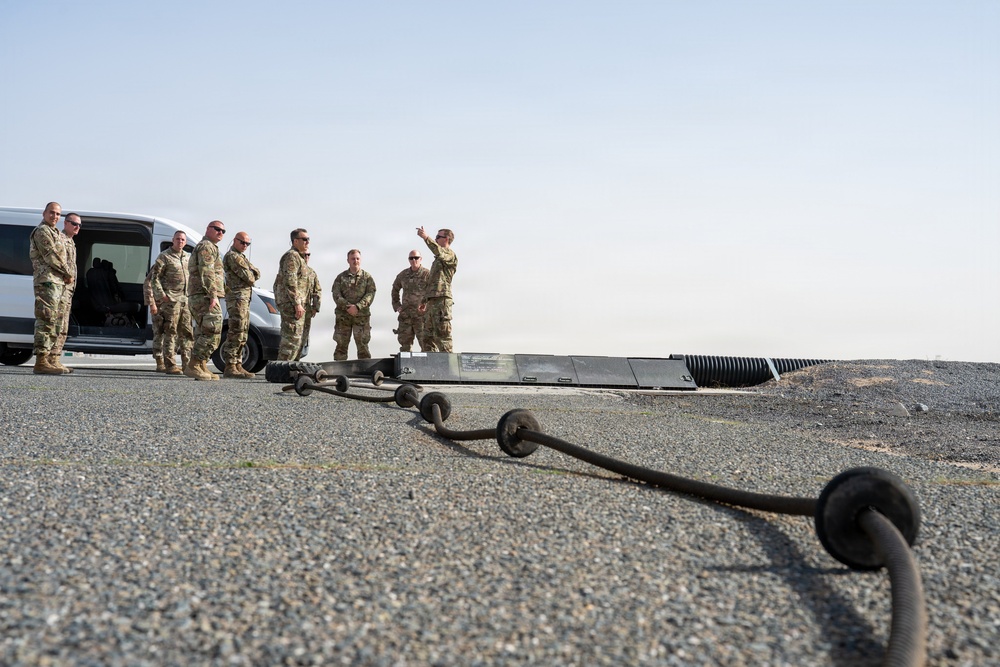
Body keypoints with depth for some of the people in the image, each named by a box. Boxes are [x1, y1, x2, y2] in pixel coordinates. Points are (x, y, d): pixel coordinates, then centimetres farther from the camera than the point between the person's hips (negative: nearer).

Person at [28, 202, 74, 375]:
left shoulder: (53, 233, 24)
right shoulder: (42, 231, -6)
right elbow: (51, 256, -14)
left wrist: (67, 275, 8)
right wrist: (68, 274, -7)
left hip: (55, 282, 10)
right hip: (47, 281, -10)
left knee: (52, 322, 11)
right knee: (46, 320, -14)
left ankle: (46, 360, 14)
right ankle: (41, 362, -17)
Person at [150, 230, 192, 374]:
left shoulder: (187, 257, 17)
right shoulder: (164, 257, -2)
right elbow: (154, 277, -6)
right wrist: (161, 294, -15)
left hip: (185, 299, 6)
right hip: (171, 299, -6)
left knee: (187, 333, 6)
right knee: (170, 333, -6)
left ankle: (187, 364, 10)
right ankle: (170, 365, -4)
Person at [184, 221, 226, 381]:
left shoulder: (210, 247, 27)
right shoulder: (207, 246, -6)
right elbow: (206, 272, -18)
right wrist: (213, 294, -24)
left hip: (197, 298, 11)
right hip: (205, 297, -11)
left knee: (203, 334, 12)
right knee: (212, 334, -14)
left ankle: (202, 368, 14)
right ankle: (193, 366, -16)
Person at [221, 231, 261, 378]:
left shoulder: (242, 257, 24)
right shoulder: (232, 256, -8)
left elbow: (257, 274, 15)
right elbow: (248, 277, -15)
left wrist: (251, 275, -4)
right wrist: (251, 276, 6)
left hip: (244, 299, 11)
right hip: (237, 297, -11)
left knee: (242, 335, 11)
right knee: (236, 333, -15)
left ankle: (238, 366, 15)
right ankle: (230, 368, -18)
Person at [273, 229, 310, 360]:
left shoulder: (299, 257, 22)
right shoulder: (292, 256, -11)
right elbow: (290, 282, -20)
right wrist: (297, 304, -22)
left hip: (295, 303, 11)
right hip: (290, 302, -11)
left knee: (296, 339, 13)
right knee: (292, 337, -12)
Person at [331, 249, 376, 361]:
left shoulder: (367, 277, 7)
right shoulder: (341, 277, 9)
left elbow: (370, 294, -4)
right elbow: (336, 295, -1)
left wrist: (357, 307, -17)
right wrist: (347, 306, -16)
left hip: (362, 316, -1)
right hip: (343, 316, 1)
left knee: (362, 345, 0)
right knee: (341, 345, 1)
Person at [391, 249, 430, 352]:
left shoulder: (428, 274, -3)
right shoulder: (403, 274, 12)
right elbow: (395, 289, 28)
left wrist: (427, 305, -21)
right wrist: (396, 305, 17)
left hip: (421, 315, -5)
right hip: (405, 315, 5)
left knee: (425, 343, -7)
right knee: (404, 343, 7)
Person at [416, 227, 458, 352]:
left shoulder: (450, 254, -1)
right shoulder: (439, 259, 28)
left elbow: (438, 251, -26)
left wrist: (426, 237, -32)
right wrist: (425, 300, 26)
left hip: (441, 299, -10)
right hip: (432, 300, 10)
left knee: (442, 333, -13)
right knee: (430, 334, 8)